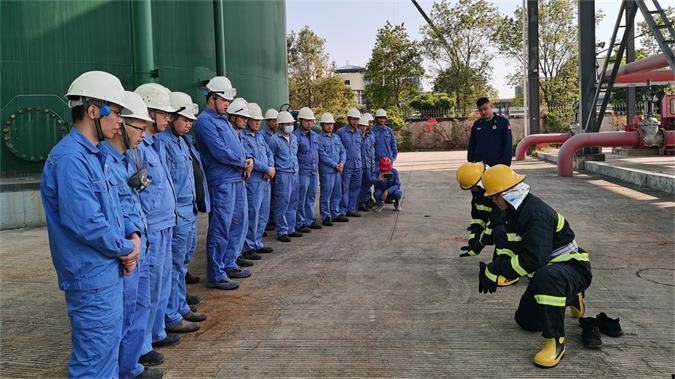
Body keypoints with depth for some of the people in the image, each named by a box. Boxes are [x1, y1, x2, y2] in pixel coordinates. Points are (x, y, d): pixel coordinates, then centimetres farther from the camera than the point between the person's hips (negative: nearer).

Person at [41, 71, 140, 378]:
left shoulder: (95, 155, 11)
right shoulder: (69, 158, -21)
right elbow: (85, 222, -26)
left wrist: (132, 234, 0)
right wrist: (125, 249, -12)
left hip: (110, 272, 10)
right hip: (92, 276, -10)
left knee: (110, 349, 22)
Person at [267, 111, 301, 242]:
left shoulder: (294, 138, 13)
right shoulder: (275, 140, -8)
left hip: (294, 174, 7)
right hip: (282, 175, -7)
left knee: (293, 203, 11)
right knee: (282, 204, -4)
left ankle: (290, 229, 20)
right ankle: (282, 232, 2)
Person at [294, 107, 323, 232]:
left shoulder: (315, 135, 13)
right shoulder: (296, 136, -11)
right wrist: (296, 170, -11)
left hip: (314, 172, 7)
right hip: (302, 173, -7)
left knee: (311, 198, 14)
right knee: (301, 200, -1)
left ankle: (309, 220, 24)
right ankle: (299, 224, 7)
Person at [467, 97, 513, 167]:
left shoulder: (503, 122, 2)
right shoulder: (476, 124, 14)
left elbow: (508, 145, -1)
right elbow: (471, 146, 17)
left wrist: (506, 163, -8)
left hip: (497, 165, -3)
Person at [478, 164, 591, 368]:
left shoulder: (537, 213, -29)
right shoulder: (515, 212, 3)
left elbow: (532, 260, -37)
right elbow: (509, 249, 11)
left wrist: (494, 270, -29)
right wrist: (491, 272, -3)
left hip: (573, 267, -10)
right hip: (547, 267, 10)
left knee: (546, 276, -44)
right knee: (526, 321, 16)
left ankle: (556, 341, -30)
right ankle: (570, 297, 37)